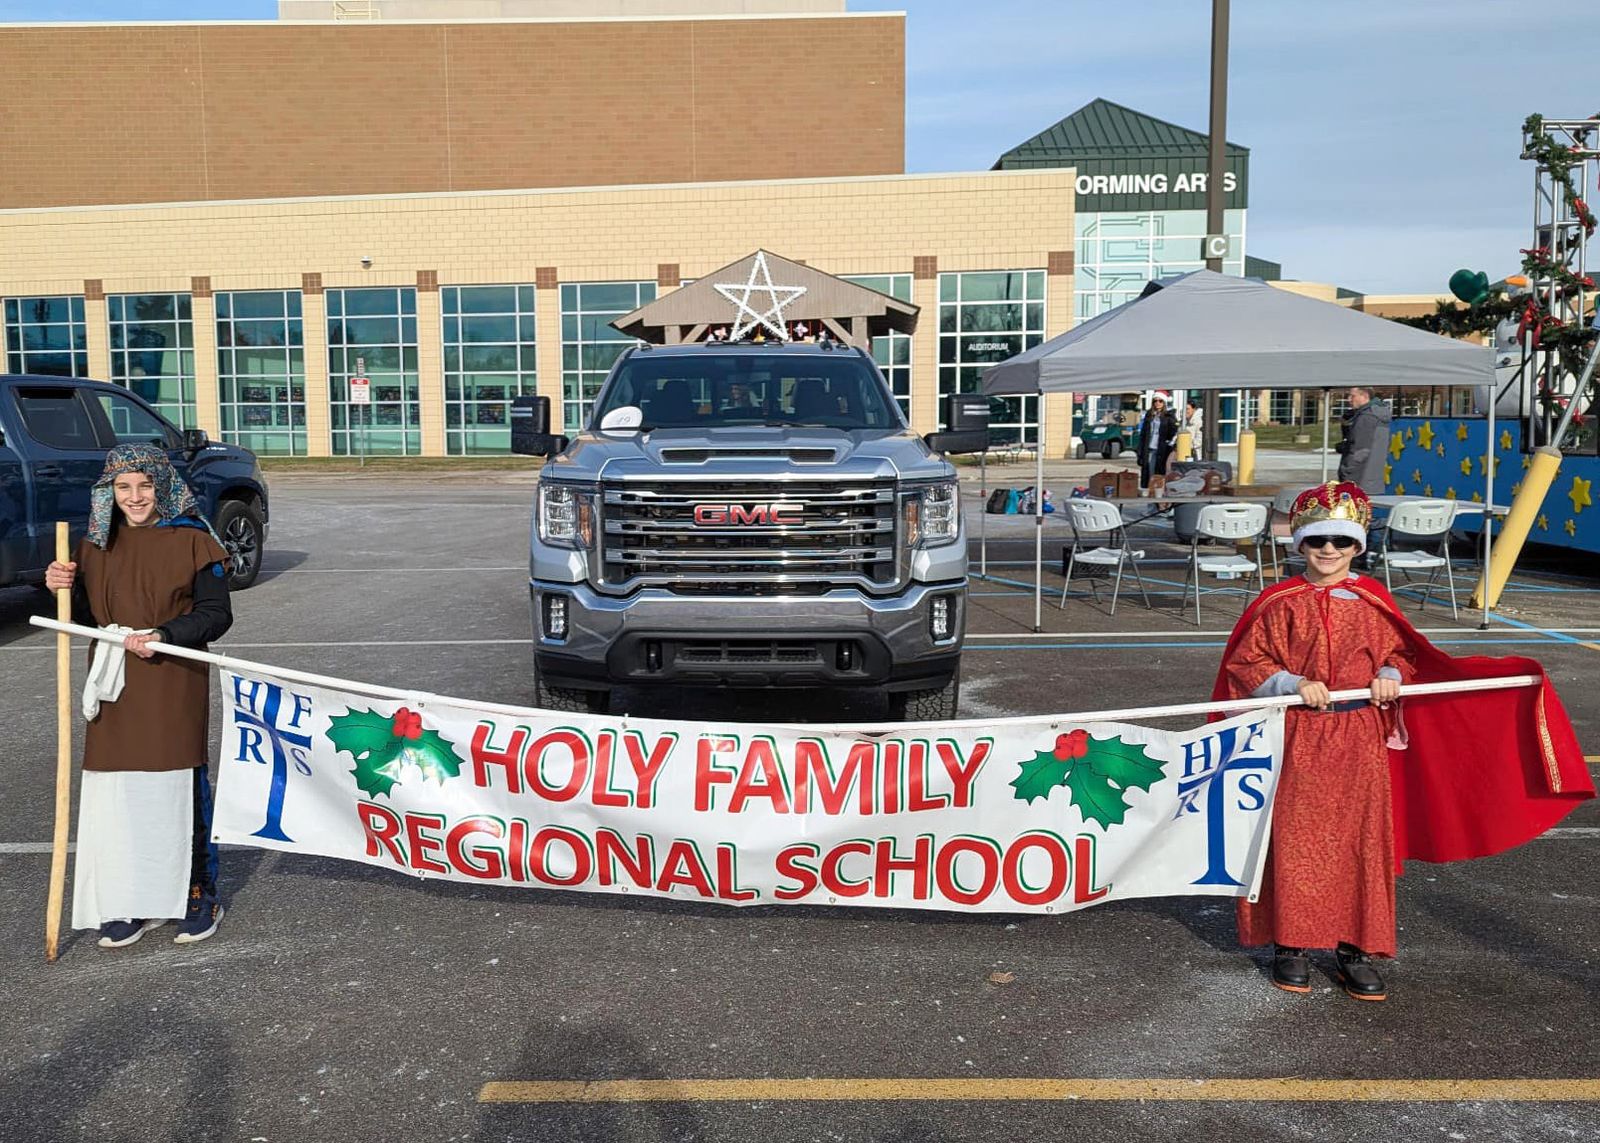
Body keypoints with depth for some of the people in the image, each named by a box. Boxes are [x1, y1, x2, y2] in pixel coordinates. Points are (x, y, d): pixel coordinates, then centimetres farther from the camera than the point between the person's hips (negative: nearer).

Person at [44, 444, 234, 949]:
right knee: (115, 792, 4)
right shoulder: (96, 545, 11)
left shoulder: (192, 539, -4)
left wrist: (163, 636, -18)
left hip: (175, 685, -4)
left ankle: (197, 896, 16)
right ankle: (131, 905, 16)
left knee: (180, 787, 2)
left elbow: (217, 614, -6)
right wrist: (64, 587, -2)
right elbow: (86, 616, 16)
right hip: (115, 686, 4)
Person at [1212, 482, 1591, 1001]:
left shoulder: (1373, 602, 6)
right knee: (1294, 839, 1)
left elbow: (1404, 652, 15)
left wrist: (1391, 677, -6)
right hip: (1297, 738, -3)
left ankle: (1355, 947, 19)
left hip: (1361, 740, 3)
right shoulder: (1281, 603, -3)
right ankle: (1290, 944, 15)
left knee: (1362, 839, 6)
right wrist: (1295, 684, -16)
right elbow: (1245, 663, -4)